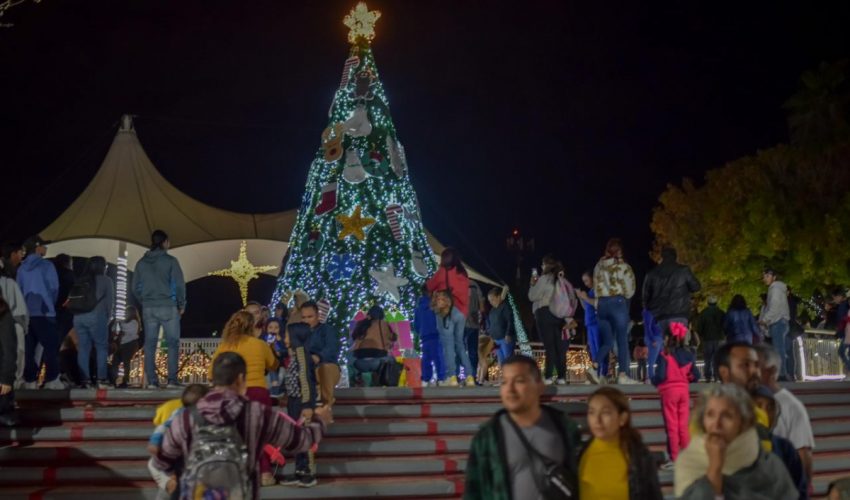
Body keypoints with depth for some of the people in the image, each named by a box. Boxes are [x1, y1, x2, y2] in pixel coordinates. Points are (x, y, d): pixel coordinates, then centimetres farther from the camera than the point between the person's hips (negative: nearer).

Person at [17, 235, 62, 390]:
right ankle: (52, 380, -3)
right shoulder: (46, 266, -7)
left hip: (26, 312, 6)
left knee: (29, 348, 7)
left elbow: (19, 289, 14)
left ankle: (29, 380, 7)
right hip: (44, 312, -6)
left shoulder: (21, 268, 11)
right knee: (51, 346, -2)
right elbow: (54, 288, -6)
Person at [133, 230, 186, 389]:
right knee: (173, 343, 3)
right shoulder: (170, 261, -5)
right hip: (168, 307, -4)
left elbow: (135, 287, 9)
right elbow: (179, 284, -9)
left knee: (150, 345, 6)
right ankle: (172, 380, -2)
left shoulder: (142, 263, 8)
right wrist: (182, 304, 2)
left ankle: (152, 381, 5)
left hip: (148, 308, 4)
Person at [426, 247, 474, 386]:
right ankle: (469, 376, 4)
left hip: (448, 310, -6)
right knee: (459, 343, 11)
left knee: (448, 343, -7)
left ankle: (452, 377, -16)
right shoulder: (463, 273, 16)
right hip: (462, 312, 6)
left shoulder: (443, 271, 0)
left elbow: (429, 287, 9)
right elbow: (464, 293, 17)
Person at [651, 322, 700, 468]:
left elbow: (660, 375, -20)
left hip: (669, 391, -4)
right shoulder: (688, 355, 2)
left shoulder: (665, 355, -13)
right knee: (683, 426, 11)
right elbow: (696, 376, 2)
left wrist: (653, 381, 1)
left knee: (672, 427, 2)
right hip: (684, 391, 4)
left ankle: (675, 459, 4)